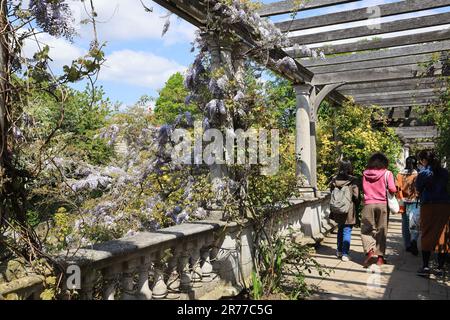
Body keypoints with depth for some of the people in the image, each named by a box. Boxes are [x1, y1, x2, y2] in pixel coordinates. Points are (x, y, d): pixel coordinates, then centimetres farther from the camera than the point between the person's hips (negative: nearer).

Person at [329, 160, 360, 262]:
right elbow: (356, 196, -10)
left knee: (340, 230, 20)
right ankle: (345, 254, 1)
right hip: (349, 210, -4)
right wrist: (356, 206, 5)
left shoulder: (334, 180, 0)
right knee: (347, 231, 1)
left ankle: (339, 251, 28)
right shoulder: (353, 180, -12)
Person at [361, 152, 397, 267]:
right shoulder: (387, 173, -4)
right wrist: (394, 190, 9)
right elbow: (392, 189, -12)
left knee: (367, 230, 8)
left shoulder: (365, 173, 3)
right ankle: (380, 256, 12)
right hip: (382, 204, 0)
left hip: (368, 204, 0)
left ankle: (370, 251, -13)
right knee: (381, 231, 9)